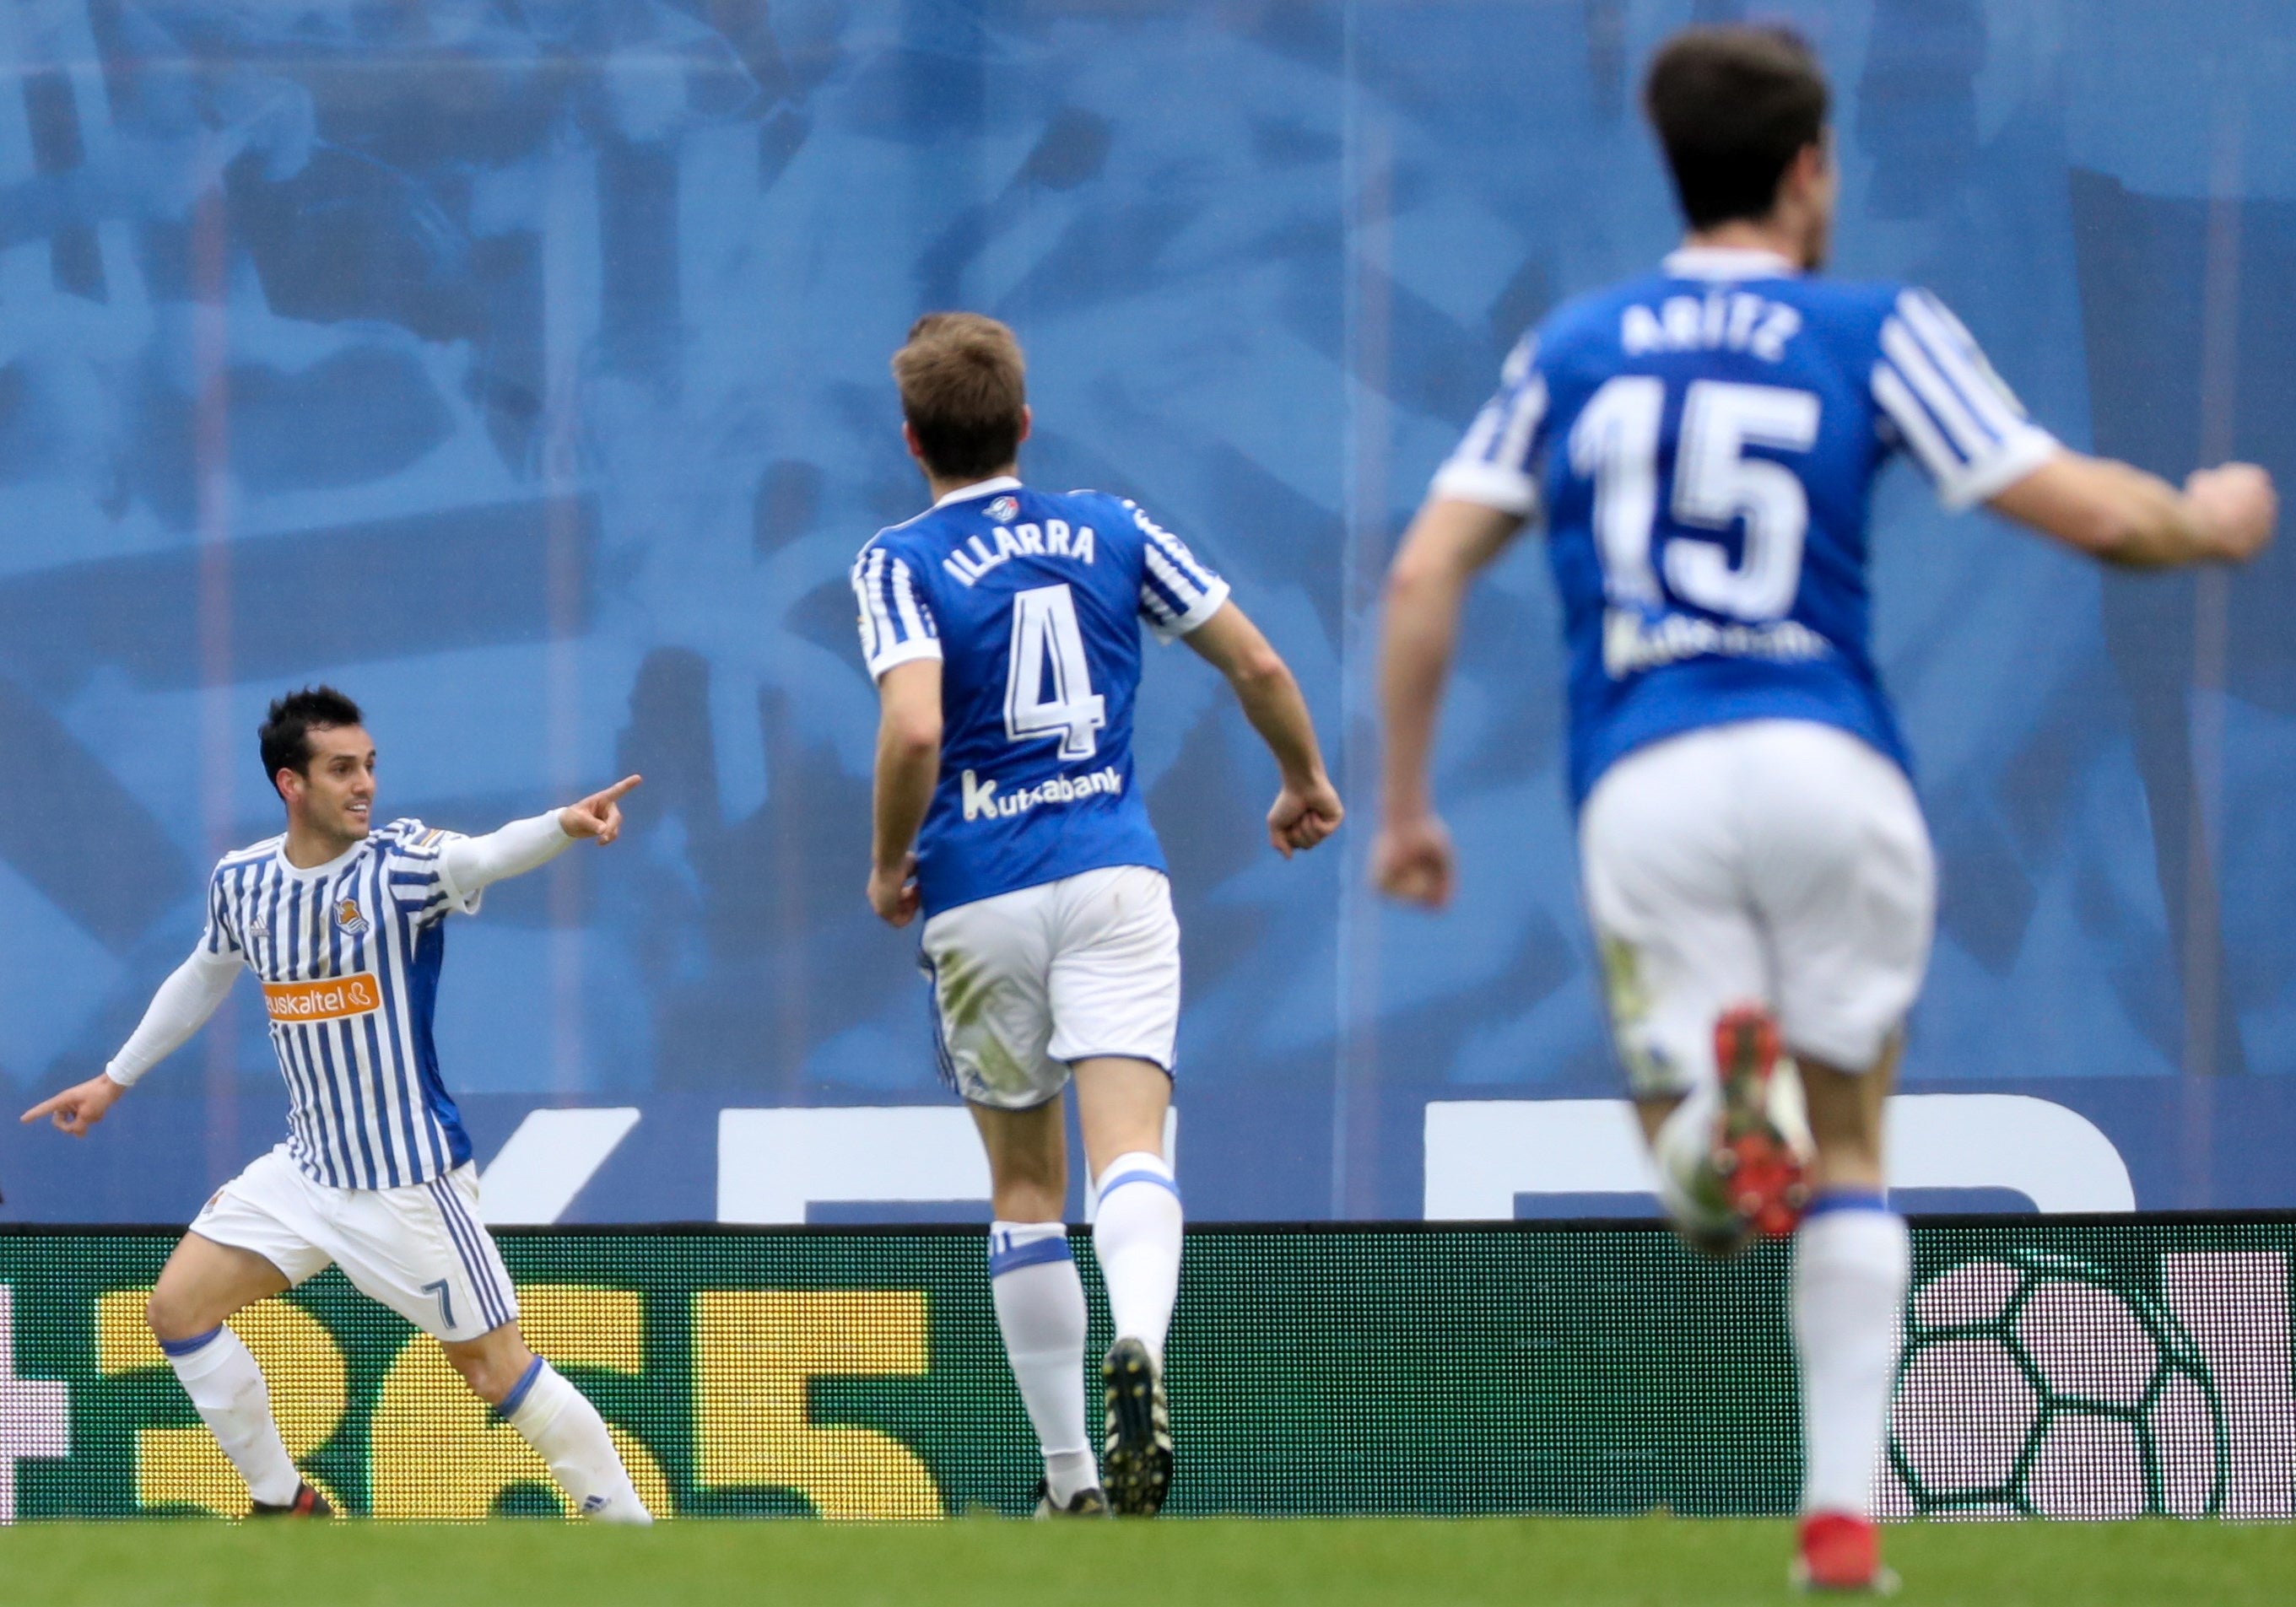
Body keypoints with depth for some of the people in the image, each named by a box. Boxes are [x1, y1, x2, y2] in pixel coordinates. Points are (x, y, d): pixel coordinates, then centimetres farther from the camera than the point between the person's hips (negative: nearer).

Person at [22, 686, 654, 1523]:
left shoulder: (401, 863, -15)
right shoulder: (241, 882, 0)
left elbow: (486, 857, -37)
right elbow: (202, 979, 20)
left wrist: (563, 826, -58)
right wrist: (115, 1078, 28)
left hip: (412, 1184, -6)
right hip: (306, 1166, 6)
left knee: (498, 1371, -6)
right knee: (178, 1308, 2)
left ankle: (631, 1533, 8)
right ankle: (284, 1506, 15)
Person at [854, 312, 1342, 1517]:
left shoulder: (900, 564, -2)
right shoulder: (1111, 531, 9)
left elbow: (914, 730, -18)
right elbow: (1256, 665, 9)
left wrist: (888, 866, -3)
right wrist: (1305, 777, 27)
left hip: (979, 901, -1)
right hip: (1112, 874, 1)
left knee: (1024, 1186, 12)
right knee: (1128, 1148, -14)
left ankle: (1070, 1476, 16)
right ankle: (1138, 1350, -45)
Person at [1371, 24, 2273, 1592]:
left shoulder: (1567, 347, 15)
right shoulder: (1878, 332, 6)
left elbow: (1424, 577, 9)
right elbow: (2096, 515, 3)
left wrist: (1406, 804, 16)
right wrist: (2214, 520, 25)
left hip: (1640, 787, 1)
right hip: (1824, 761, -1)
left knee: (1711, 1204, 1)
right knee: (1849, 1153, 16)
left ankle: (1712, 1095, -36)